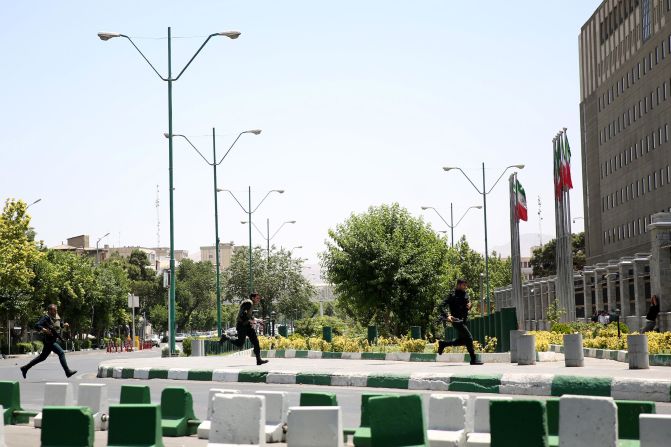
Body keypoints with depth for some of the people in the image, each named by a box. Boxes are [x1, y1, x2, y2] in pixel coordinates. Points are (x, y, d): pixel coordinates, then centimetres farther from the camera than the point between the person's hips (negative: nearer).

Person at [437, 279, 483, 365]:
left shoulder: (465, 295, 12)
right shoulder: (453, 296, -11)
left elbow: (467, 305, 23)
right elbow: (442, 305, -15)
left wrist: (469, 305, -1)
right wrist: (447, 316, -27)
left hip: (464, 321, 9)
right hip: (457, 320, -9)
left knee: (462, 340, 14)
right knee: (469, 338, -11)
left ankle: (443, 343, 29)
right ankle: (473, 359, -4)